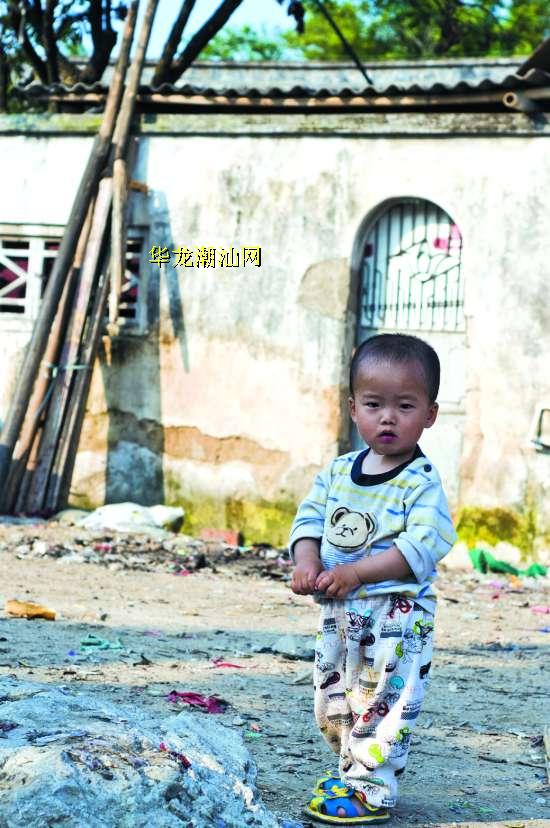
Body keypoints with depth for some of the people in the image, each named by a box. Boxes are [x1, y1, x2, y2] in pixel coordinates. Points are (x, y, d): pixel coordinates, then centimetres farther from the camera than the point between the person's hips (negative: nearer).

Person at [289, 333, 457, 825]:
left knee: (381, 702, -4)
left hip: (395, 617, -7)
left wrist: (356, 572, -27)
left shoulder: (422, 482, -13)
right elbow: (311, 516, 9)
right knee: (333, 704, 19)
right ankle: (352, 768, 37)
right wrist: (306, 561, -12)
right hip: (338, 613, 7)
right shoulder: (339, 472, 7)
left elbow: (424, 543, -23)